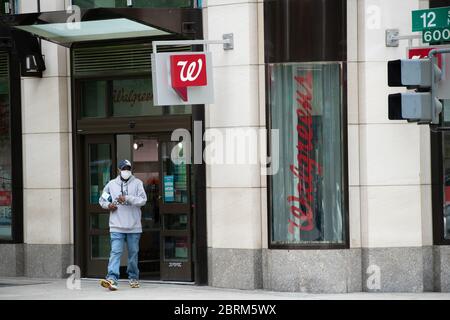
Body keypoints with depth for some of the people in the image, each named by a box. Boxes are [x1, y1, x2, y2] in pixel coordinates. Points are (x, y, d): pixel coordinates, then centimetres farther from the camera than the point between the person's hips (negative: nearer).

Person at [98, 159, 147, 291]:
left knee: (133, 253, 11)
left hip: (134, 227, 0)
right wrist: (108, 205, -3)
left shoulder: (137, 183, 1)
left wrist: (127, 199, -20)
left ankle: (133, 278, 26)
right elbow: (102, 200, 18)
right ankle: (112, 279, -19)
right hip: (117, 227, 0)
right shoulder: (111, 184, 8)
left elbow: (143, 200, -10)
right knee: (115, 252, -10)